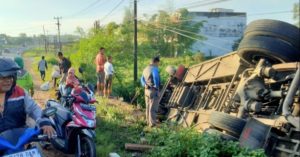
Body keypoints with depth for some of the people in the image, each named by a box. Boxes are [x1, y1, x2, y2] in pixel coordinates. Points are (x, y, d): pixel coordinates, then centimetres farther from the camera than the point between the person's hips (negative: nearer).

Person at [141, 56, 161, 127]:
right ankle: (152, 123, 0)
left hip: (147, 90, 8)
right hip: (153, 91, -8)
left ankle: (148, 122, 24)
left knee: (148, 107, 15)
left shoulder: (146, 69, 13)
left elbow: (142, 79, 15)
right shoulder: (155, 69, -16)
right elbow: (156, 78, -29)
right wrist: (156, 87, -13)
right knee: (153, 108, -3)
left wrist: (145, 85, 3)